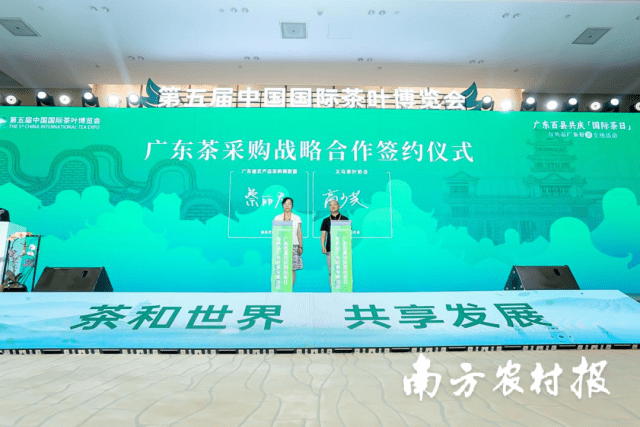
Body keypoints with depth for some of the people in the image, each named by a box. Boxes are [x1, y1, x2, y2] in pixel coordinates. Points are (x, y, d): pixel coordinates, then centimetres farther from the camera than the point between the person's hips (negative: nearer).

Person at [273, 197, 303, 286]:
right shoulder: (277, 218, 10)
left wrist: (300, 246, 0)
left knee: (292, 269, -4)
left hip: (293, 246, 0)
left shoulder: (297, 218, 9)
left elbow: (299, 233, 7)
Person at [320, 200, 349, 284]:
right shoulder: (326, 220, 13)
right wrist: (323, 246, -8)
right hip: (330, 250, 1)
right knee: (331, 272, 1)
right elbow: (323, 234, 7)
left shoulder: (345, 219, 10)